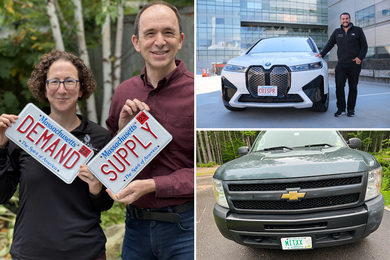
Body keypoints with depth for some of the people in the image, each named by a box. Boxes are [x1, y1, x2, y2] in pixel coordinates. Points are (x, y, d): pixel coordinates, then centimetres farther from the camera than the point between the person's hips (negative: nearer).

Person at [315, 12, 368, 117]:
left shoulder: (357, 30, 8)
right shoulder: (337, 32, 15)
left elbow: (364, 46, 6)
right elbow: (329, 44, 21)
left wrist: (360, 57, -9)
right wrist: (321, 54, 7)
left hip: (354, 64, -2)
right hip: (341, 64, 2)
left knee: (353, 87, 2)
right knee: (339, 86, -7)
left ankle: (351, 109, 10)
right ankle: (341, 109, 1)